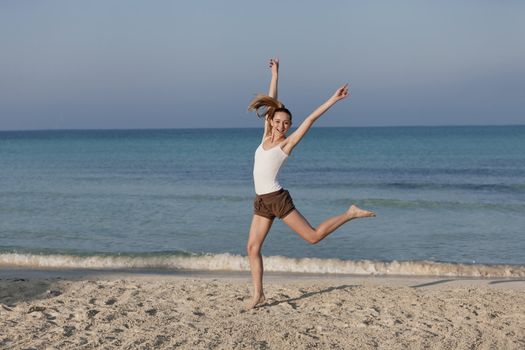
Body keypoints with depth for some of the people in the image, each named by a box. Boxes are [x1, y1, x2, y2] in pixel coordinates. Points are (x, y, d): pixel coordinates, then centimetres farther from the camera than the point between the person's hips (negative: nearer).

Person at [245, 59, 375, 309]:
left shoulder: (287, 143, -3)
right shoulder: (267, 138, 10)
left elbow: (310, 120, -8)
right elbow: (270, 105, 16)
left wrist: (333, 99, -11)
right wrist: (275, 75, 19)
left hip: (277, 199, -6)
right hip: (261, 202, 6)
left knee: (312, 236, -7)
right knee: (252, 247, 2)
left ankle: (350, 214, 11)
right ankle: (258, 295, 9)